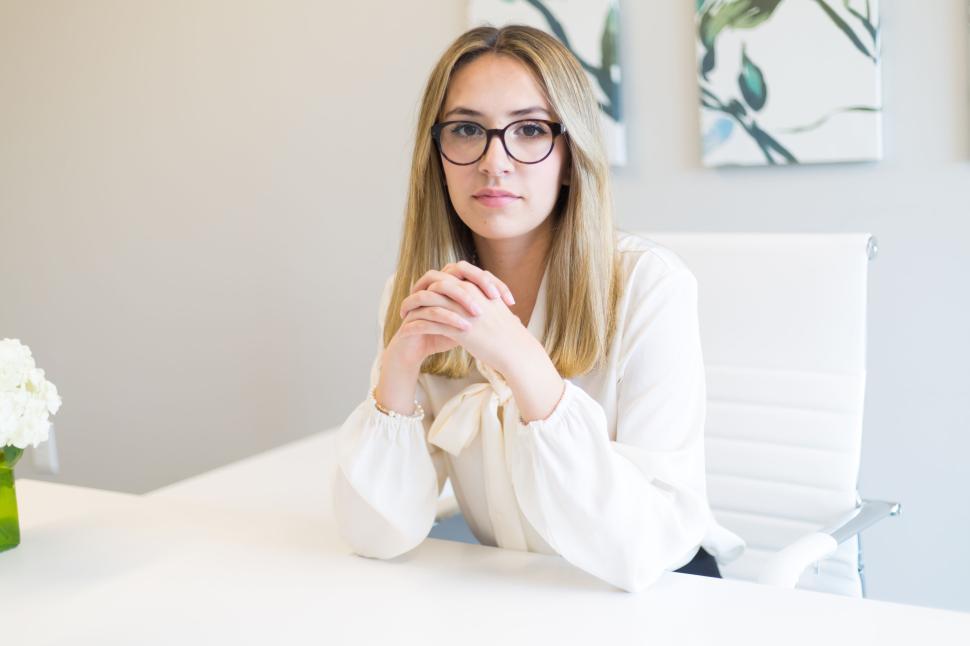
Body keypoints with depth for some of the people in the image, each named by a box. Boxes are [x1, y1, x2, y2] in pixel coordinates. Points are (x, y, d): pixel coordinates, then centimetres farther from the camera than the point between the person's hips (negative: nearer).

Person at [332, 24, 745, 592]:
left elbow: (642, 553, -23)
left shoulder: (650, 284, -16)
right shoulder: (418, 295, -3)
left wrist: (520, 359, -30)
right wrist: (399, 362, -22)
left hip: (661, 596, -2)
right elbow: (380, 535, -9)